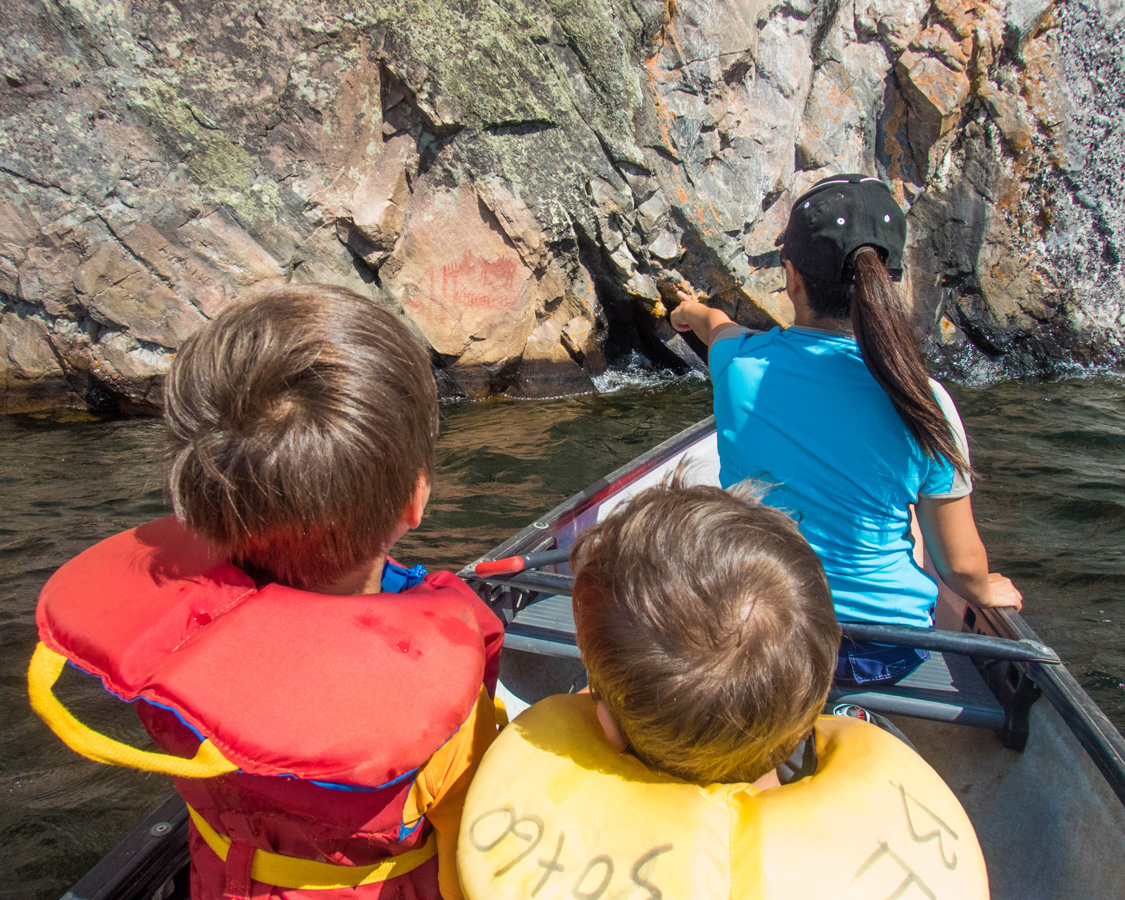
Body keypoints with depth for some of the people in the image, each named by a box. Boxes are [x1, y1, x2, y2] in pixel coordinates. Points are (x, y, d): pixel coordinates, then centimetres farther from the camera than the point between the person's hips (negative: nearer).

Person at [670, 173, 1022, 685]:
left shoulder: (740, 365, -17)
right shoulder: (922, 403, -20)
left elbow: (718, 325, 12)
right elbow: (960, 567, -9)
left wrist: (694, 310, 38)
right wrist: (986, 593, 17)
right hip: (887, 651, 0)